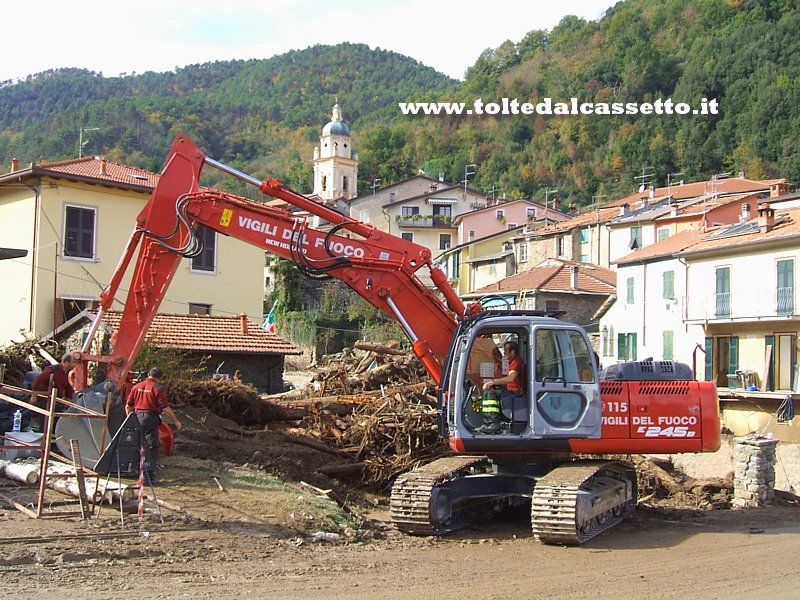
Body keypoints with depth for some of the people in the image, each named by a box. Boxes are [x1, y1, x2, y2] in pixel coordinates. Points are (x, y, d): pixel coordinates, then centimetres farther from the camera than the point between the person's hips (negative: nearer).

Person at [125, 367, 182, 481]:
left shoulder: (136, 387, 11)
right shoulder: (158, 388, -7)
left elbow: (128, 406, 13)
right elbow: (165, 408, -12)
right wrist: (176, 421, -2)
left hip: (137, 418, 6)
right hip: (150, 419, -6)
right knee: (153, 447, 0)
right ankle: (149, 474, -4)